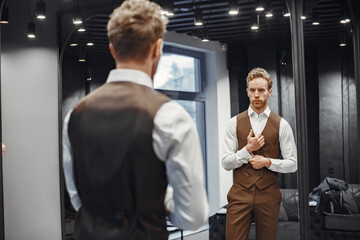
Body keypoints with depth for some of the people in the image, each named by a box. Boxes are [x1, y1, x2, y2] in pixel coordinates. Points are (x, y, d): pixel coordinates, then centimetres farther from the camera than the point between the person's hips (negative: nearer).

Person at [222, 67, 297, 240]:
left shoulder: (281, 125, 3)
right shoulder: (234, 123, 4)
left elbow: (292, 164, 3)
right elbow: (226, 163, 1)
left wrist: (268, 161, -12)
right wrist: (248, 149, -13)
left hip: (268, 195, 0)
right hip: (240, 194, 0)